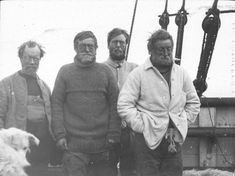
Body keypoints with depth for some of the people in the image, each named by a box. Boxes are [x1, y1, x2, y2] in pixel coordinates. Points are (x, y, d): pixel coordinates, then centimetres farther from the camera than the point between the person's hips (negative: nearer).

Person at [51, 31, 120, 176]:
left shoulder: (105, 71, 10)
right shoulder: (65, 72, 7)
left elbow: (114, 104, 7)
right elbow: (57, 104, 4)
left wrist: (113, 135, -1)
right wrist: (60, 135, -5)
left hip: (103, 143, 1)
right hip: (74, 145, -1)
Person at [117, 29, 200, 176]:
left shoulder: (181, 74, 11)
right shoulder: (139, 74, -3)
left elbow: (194, 103, 20)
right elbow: (124, 105, -8)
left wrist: (183, 122, 7)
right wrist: (142, 125, -12)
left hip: (175, 140, 4)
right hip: (148, 139, -4)